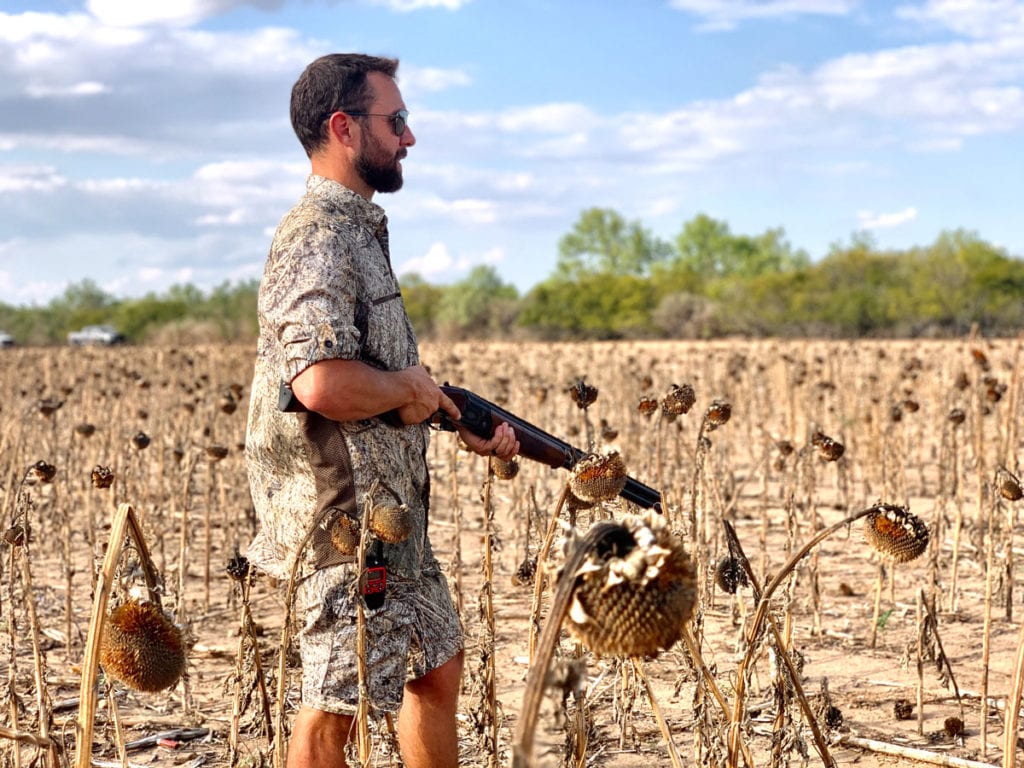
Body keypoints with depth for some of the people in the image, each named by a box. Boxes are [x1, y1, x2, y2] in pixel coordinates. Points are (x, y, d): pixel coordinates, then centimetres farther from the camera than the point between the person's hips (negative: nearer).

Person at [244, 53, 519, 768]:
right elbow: (323, 384, -34)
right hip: (345, 522, -10)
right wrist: (409, 390, -16)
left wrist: (466, 425, 10)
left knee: (437, 669, 20)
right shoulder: (316, 238, -19)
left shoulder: (361, 228, 14)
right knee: (335, 707, 0)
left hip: (393, 517, 10)